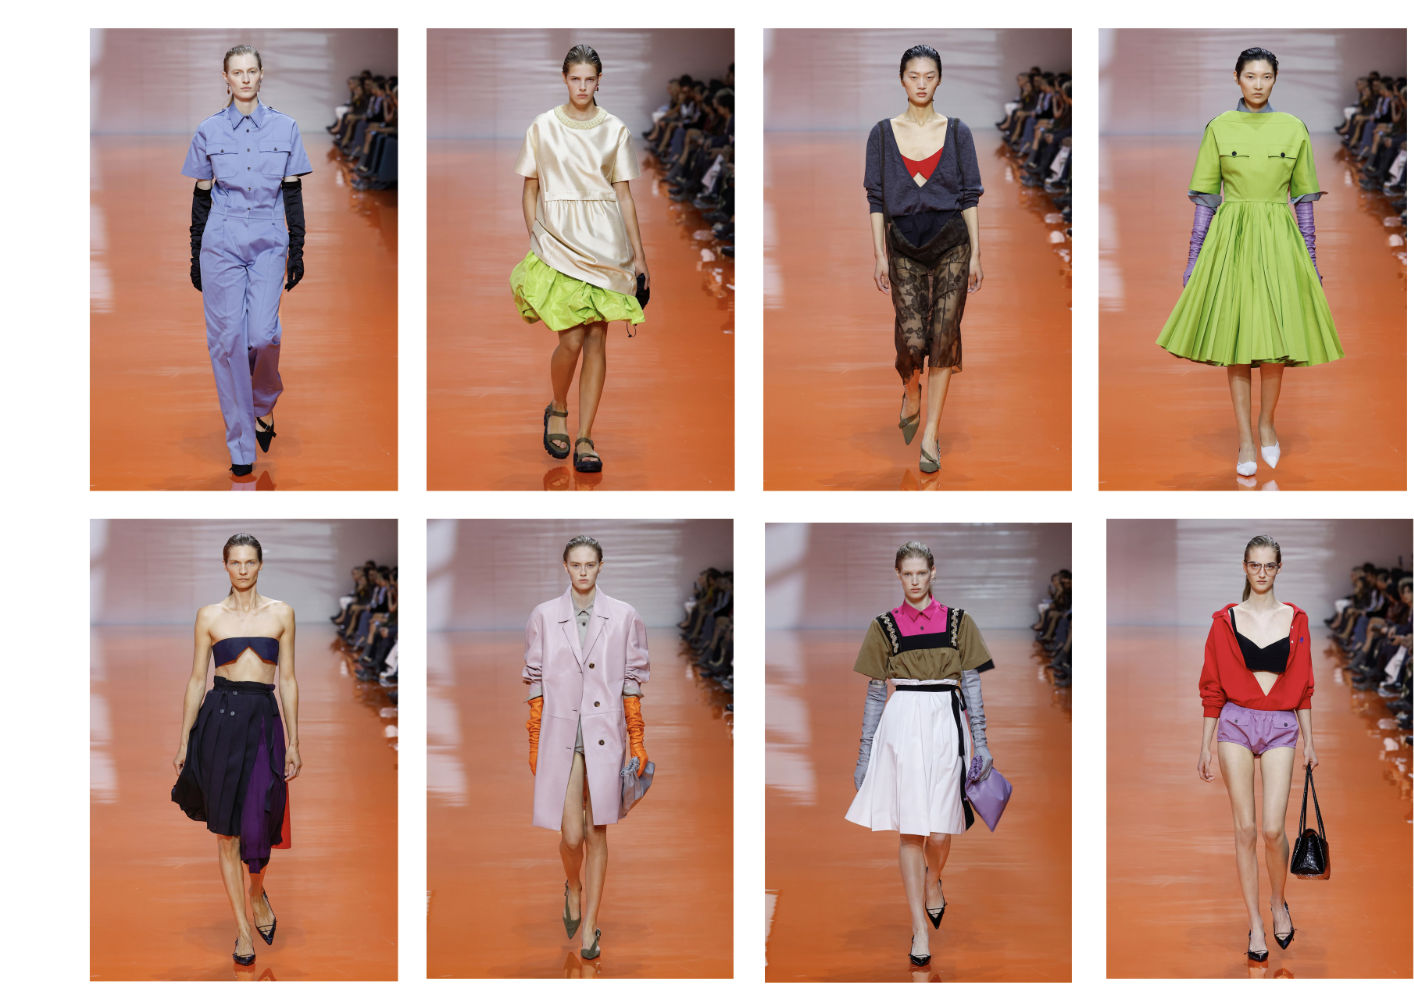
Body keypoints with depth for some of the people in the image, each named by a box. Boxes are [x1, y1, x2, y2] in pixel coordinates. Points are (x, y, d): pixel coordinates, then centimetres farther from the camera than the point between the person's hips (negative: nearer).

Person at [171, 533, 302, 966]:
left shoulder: (281, 613, 6)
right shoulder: (210, 616, 6)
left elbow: (288, 680, 8)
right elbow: (196, 679, 8)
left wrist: (293, 742, 5)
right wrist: (184, 740, 5)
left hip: (264, 720, 0)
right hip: (220, 719, 0)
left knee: (258, 824, -9)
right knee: (226, 830, 1)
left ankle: (258, 894, 24)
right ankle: (243, 928, 9)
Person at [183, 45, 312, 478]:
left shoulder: (284, 128, 4)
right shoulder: (209, 131, 3)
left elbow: (293, 193, 6)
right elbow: (201, 195, 7)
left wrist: (297, 250, 2)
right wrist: (196, 255, 6)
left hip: (269, 243, 0)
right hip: (222, 242, 0)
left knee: (262, 334, -13)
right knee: (228, 339, -2)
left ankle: (264, 403, 20)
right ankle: (241, 446, 6)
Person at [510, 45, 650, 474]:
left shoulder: (615, 130, 6)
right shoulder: (543, 128, 3)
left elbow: (624, 194, 9)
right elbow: (529, 191, 9)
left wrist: (639, 254, 6)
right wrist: (535, 241, 2)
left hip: (605, 243, 1)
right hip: (558, 240, -1)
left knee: (597, 339, -2)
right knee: (571, 339, -9)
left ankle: (585, 440, 4)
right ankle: (557, 410, 21)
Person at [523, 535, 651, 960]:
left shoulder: (623, 617, 3)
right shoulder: (544, 616, 4)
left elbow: (632, 683, 5)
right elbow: (536, 683, 7)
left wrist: (637, 741, 3)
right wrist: (534, 743, 5)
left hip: (605, 736, 0)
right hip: (561, 735, 0)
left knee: (597, 832, 2)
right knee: (571, 835, -4)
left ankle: (589, 925, 12)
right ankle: (573, 888, 30)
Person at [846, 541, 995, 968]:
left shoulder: (957, 621, 7)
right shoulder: (885, 626, 8)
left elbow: (971, 685, 8)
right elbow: (875, 692, 11)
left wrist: (980, 741, 1)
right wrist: (865, 752, 10)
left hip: (945, 724, 0)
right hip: (901, 724, 0)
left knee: (939, 831, -3)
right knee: (910, 830, -3)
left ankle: (933, 882, 32)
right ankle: (920, 929, 2)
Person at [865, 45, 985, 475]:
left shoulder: (956, 131, 3)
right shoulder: (883, 133, 3)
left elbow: (969, 196, 4)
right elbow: (877, 198, 4)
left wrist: (975, 253, 0)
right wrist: (880, 254, -2)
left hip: (950, 243, 0)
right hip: (904, 245, 0)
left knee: (943, 335, -4)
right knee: (912, 339, -8)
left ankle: (930, 435, 4)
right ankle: (912, 394, 28)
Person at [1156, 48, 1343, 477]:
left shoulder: (1294, 129, 5)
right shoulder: (1219, 129, 3)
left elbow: (1304, 198, 9)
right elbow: (1204, 198, 5)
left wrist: (1311, 260, 6)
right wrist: (1193, 261, 2)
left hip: (1279, 238, 1)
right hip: (1231, 237, 0)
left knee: (1276, 336, -5)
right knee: (1236, 337, -1)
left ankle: (1267, 422, 18)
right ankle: (1245, 441, 5)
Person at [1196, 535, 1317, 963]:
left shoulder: (1295, 619, 6)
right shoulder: (1226, 620, 3)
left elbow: (1303, 685, 10)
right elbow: (1212, 687, 6)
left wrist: (1309, 741, 9)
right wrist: (1205, 745, 5)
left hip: (1281, 726, 0)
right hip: (1236, 722, 0)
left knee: (1272, 828, -9)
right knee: (1245, 828, -1)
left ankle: (1279, 903, 16)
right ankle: (1255, 923, 7)